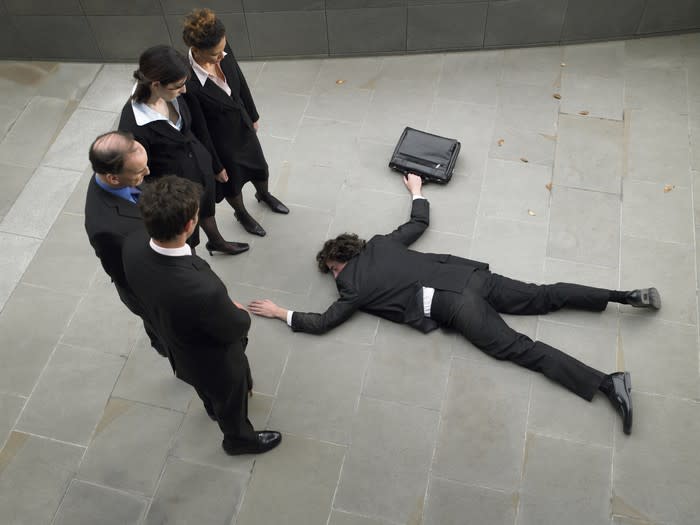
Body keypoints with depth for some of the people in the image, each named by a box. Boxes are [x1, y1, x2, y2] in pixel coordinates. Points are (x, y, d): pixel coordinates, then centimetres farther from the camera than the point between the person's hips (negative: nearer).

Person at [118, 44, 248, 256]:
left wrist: (215, 165, 13)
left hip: (201, 167, 7)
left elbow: (198, 129, 0)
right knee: (185, 239, 21)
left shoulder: (173, 95, -17)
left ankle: (216, 242, 68)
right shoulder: (133, 126, -36)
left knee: (206, 208, 36)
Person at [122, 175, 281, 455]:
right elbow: (236, 328, -27)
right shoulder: (204, 290, -49)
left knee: (208, 389, 40)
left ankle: (213, 407, 73)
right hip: (215, 362, -5)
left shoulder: (133, 246, -28)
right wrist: (241, 313, -2)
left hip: (176, 347, 6)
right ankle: (239, 439, 62)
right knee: (231, 401, 30)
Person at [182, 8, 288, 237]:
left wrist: (253, 116, 11)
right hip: (220, 140, -5)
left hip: (242, 125, 5)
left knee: (259, 167, 30)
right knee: (232, 180, 24)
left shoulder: (222, 49, -21)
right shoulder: (187, 81, -37)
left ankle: (263, 194, 64)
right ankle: (241, 213, 57)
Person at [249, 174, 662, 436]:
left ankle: (609, 384, -17)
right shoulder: (380, 244, 20)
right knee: (541, 297, 11)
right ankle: (629, 295, 4)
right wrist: (417, 191, 48)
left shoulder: (356, 289, 3)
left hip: (456, 307, -7)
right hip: (471, 276, 7)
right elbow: (420, 222, 31)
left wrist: (281, 313, 14)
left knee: (520, 349, -9)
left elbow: (321, 323, 3)